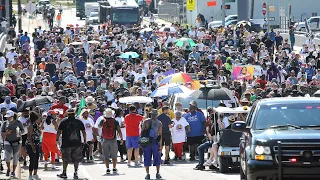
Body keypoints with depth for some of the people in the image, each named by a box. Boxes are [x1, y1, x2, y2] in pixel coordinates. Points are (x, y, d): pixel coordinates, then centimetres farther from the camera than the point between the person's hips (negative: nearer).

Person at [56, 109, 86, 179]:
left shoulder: (64, 121, -2)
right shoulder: (79, 121, 2)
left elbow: (59, 131, -3)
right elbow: (83, 132, 6)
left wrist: (57, 139, 7)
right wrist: (85, 140, 18)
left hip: (66, 143, -1)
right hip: (77, 143, 1)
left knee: (65, 159, 8)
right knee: (76, 158, 11)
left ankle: (64, 173, 14)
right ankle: (75, 172, 3)